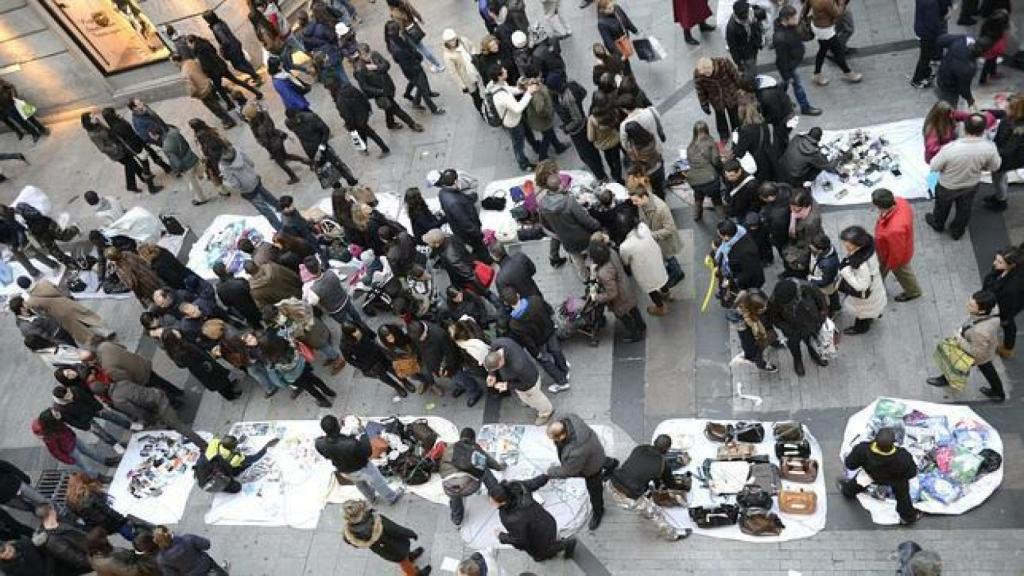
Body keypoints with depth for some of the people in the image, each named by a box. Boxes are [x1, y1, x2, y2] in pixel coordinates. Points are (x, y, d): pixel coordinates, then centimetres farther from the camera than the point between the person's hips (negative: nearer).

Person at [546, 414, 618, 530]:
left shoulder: (575, 452, -49)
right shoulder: (569, 419, -32)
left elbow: (568, 471, -30)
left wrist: (550, 471, -13)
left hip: (592, 466, -7)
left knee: (594, 489, 22)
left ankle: (598, 512, 51)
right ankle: (610, 463, 71)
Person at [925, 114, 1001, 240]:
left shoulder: (950, 148, -38)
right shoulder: (989, 147, -28)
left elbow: (934, 167, -21)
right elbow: (994, 167, -8)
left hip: (948, 186, -2)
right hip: (971, 185, 2)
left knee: (942, 206, 29)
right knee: (964, 209, 30)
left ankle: (937, 224, 57)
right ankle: (957, 232, 53)